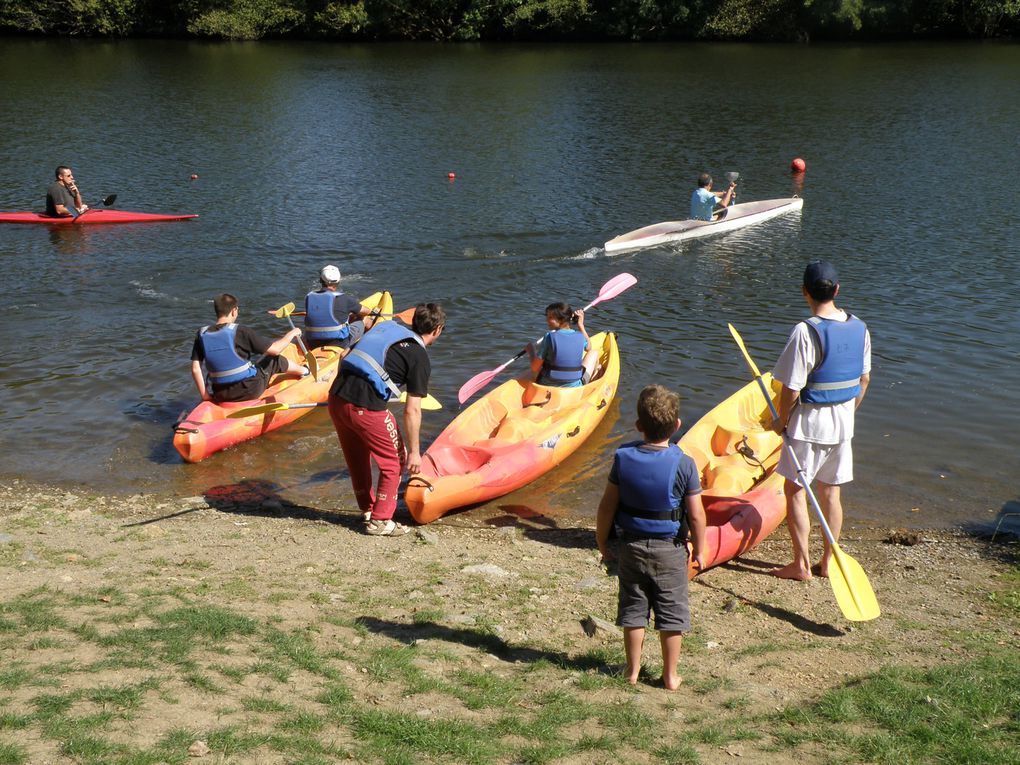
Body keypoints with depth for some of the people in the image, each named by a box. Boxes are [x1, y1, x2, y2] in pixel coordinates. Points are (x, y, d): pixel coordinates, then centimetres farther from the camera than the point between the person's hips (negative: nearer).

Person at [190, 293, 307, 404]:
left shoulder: (202, 334, -4)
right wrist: (291, 334, 7)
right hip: (250, 390, -4)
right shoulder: (241, 332, -17)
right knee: (275, 360, 20)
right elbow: (275, 349, -11)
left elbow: (195, 369, -7)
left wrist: (205, 396, 4)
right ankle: (304, 371, 45)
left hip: (220, 396, 5)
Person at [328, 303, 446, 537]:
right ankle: (379, 521, 16)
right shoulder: (420, 358, -1)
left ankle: (367, 511, 39)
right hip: (366, 408, -7)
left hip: (336, 396, 7)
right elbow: (412, 411, -3)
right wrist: (414, 451, 3)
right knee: (395, 461, 12)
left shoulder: (389, 326, 18)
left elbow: (346, 357, 21)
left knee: (357, 460, 24)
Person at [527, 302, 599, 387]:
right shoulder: (580, 337, -9)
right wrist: (581, 325, 18)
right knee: (594, 353, 24)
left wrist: (531, 351, 6)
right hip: (574, 388, 1)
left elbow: (535, 368, -13)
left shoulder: (549, 337, -18)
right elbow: (588, 348, 18)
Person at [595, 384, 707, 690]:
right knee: (672, 613, 10)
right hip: (670, 549, -2)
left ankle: (633, 671, 24)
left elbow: (607, 506, -4)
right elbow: (696, 515, -12)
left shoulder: (623, 458, -10)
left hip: (632, 547, 2)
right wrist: (699, 550, 3)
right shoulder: (684, 464, -16)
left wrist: (602, 542, 9)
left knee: (633, 610, 15)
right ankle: (670, 676, 18)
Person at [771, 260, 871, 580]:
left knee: (795, 491, 8)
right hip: (843, 424, 6)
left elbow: (792, 389, -19)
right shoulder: (859, 328, -1)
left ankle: (801, 564, 12)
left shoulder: (806, 331, -21)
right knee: (831, 493, 15)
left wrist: (782, 421, -3)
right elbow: (864, 380, 9)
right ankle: (828, 562, 22)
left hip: (808, 424, -6)